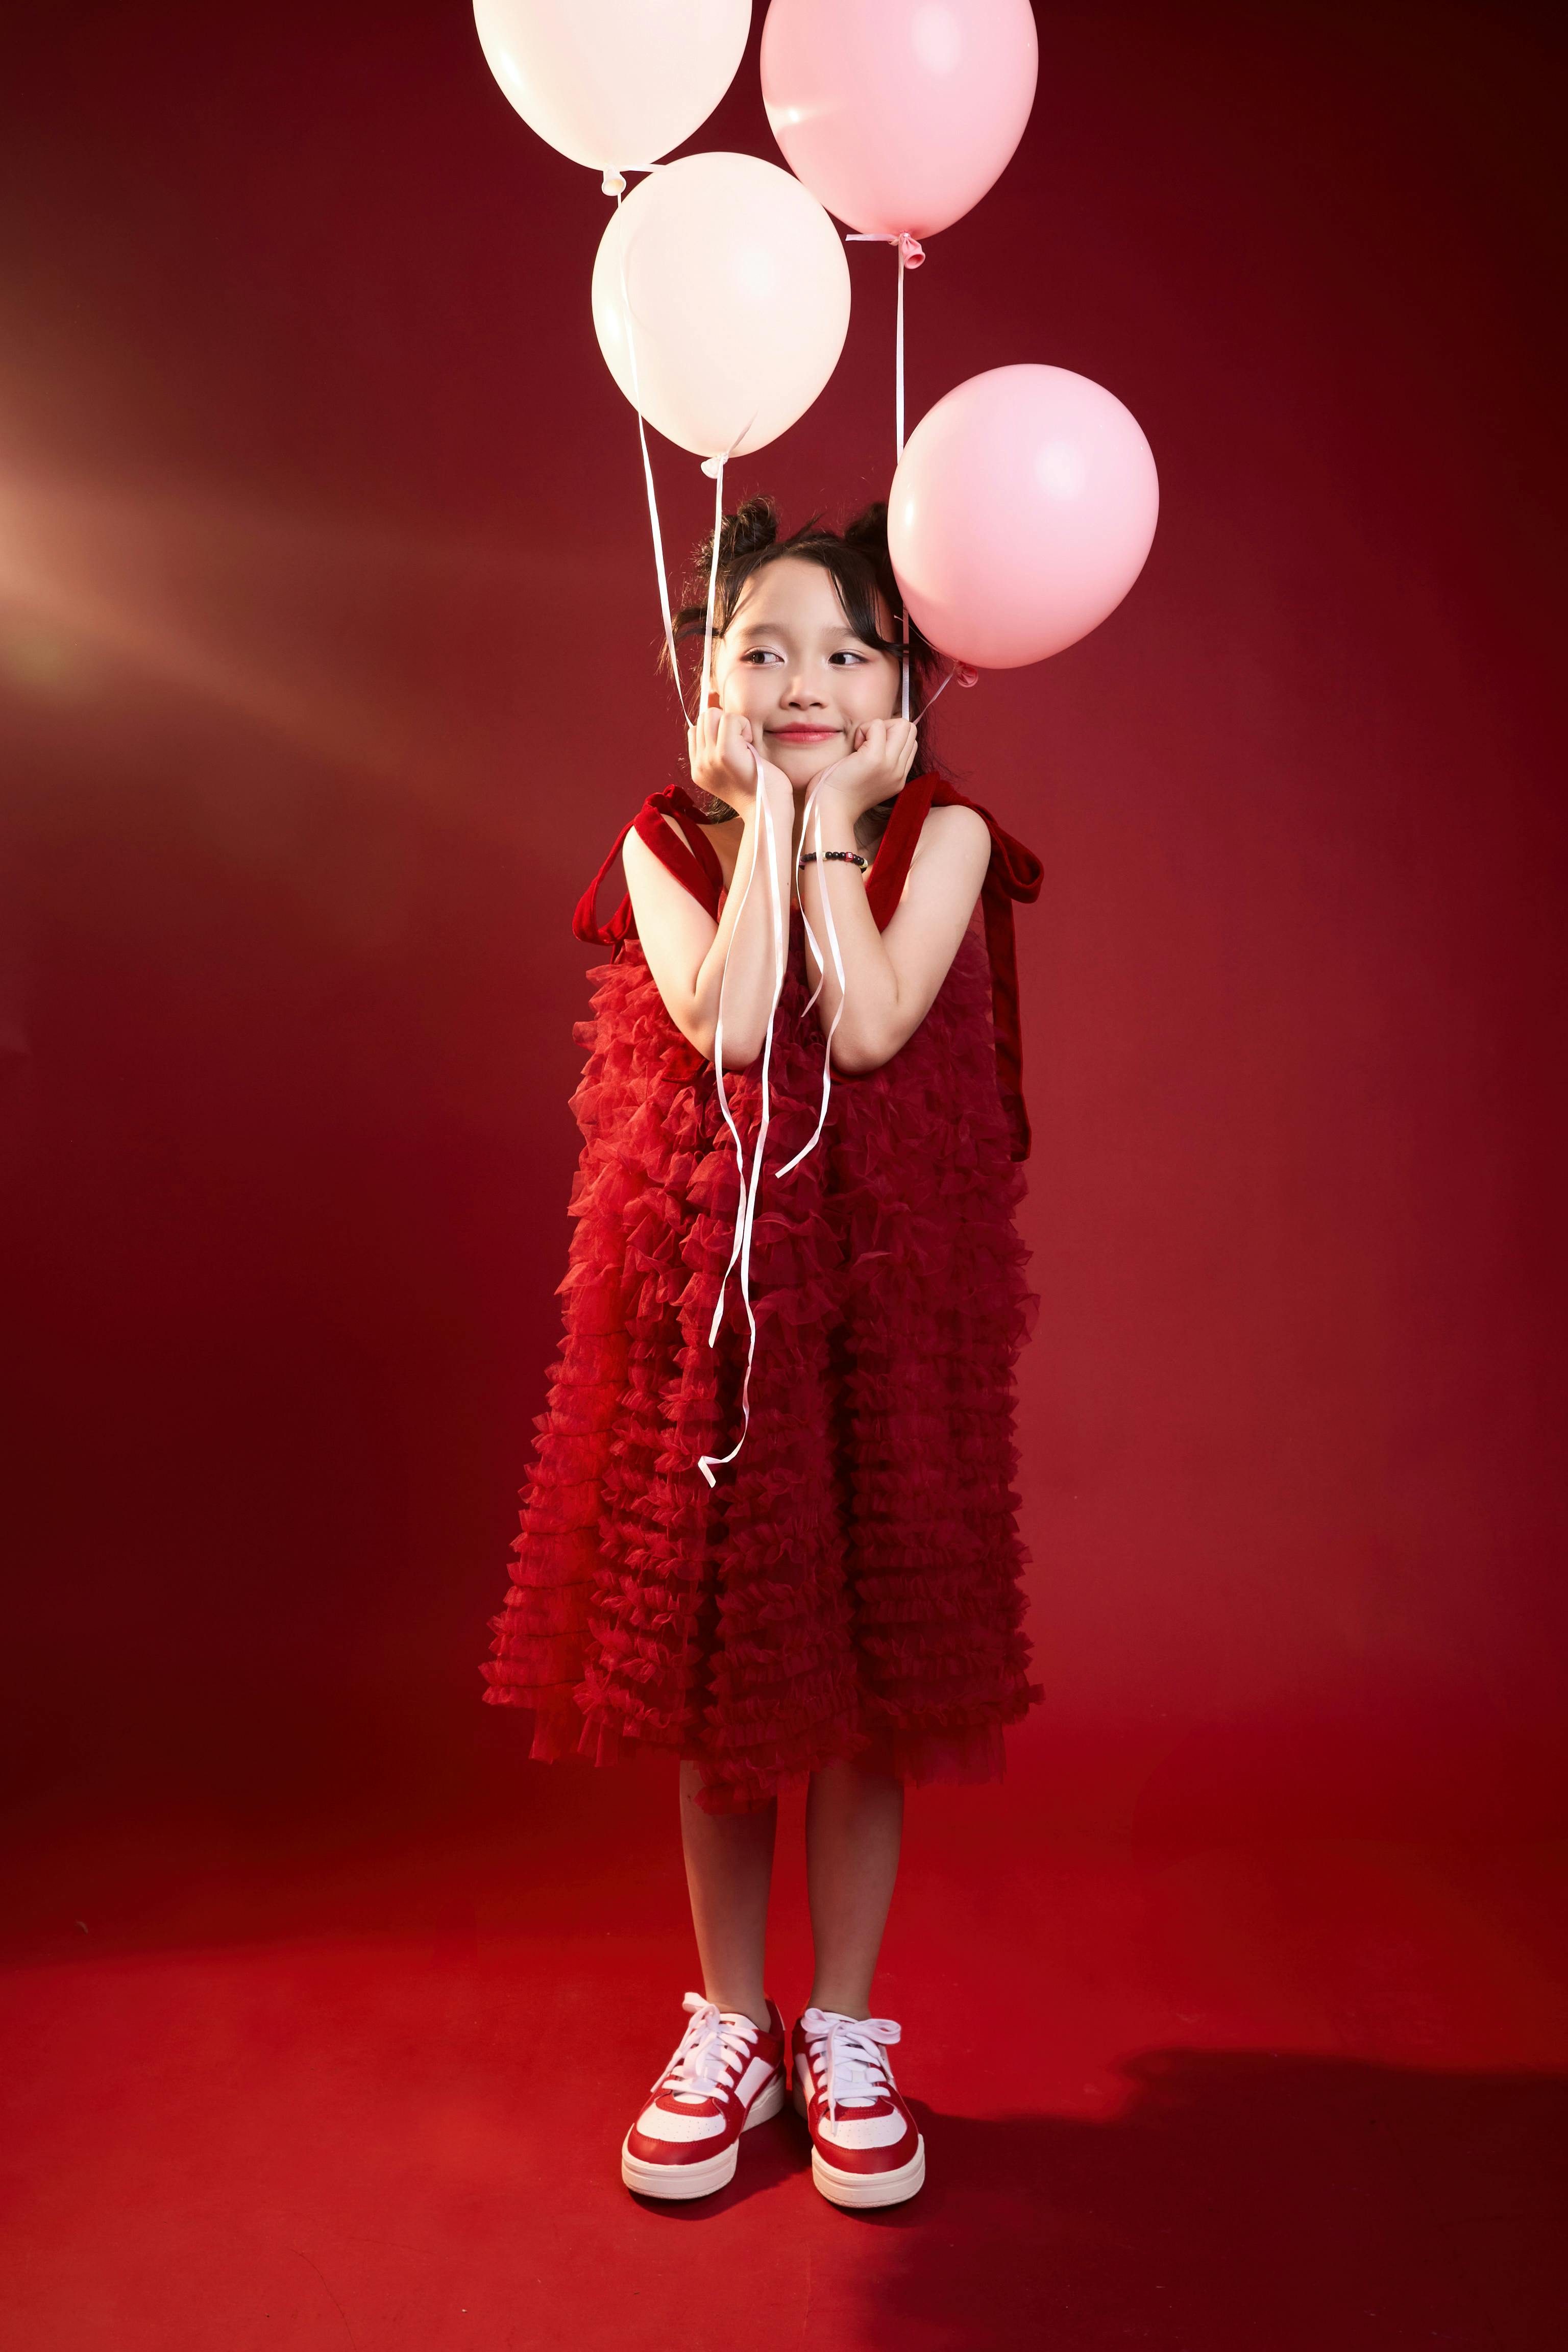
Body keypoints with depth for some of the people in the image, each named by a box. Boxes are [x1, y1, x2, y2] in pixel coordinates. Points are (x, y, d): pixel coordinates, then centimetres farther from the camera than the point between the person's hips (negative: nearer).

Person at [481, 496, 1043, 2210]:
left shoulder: (944, 835, -1)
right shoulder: (669, 839, 2)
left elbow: (867, 1026, -18)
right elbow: (723, 1022, -18)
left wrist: (833, 817, -10)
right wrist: (766, 809, -11)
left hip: (885, 1297, -1)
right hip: (703, 1294, 1)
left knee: (867, 1669, 7)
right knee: (710, 1657, 10)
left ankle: (842, 2032, 29)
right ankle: (727, 2027, 31)